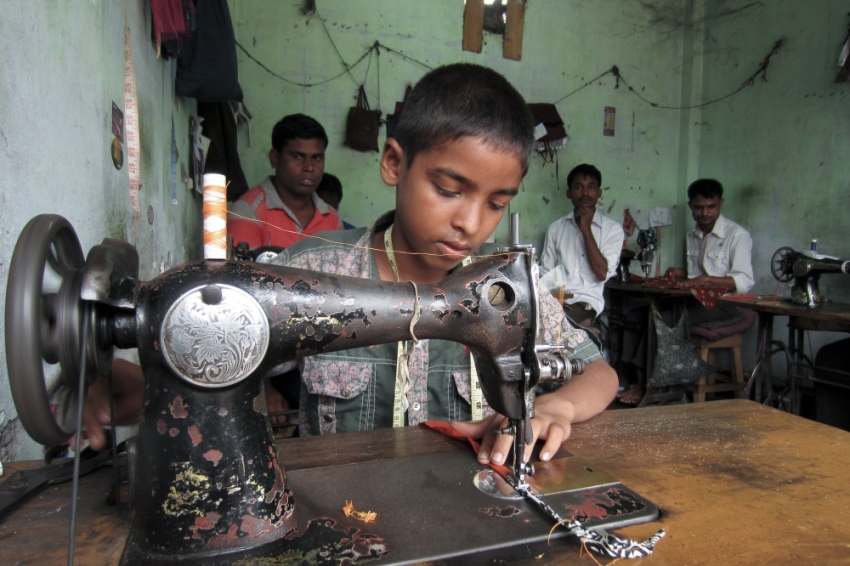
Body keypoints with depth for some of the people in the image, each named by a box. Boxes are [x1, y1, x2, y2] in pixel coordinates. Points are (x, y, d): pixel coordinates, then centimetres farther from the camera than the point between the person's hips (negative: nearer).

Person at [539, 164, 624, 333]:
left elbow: (602, 273, -6)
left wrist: (586, 230, -7)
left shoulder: (612, 229, 6)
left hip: (586, 302, -3)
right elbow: (545, 273, 13)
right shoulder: (556, 228, 15)